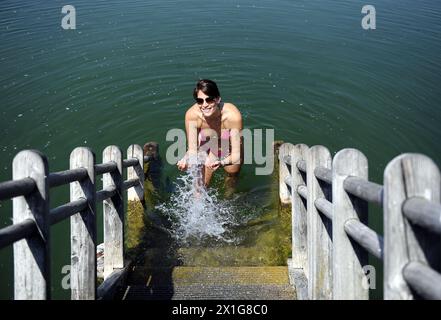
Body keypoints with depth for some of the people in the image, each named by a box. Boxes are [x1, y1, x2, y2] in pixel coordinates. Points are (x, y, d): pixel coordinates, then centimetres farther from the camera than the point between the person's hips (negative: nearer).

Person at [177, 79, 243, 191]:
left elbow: (236, 155, -34)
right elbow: (192, 150, -22)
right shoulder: (192, 114, -32)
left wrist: (222, 162, -55)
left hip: (230, 152, -1)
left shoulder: (232, 115, -39)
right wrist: (187, 159, -45)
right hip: (207, 151, 1)